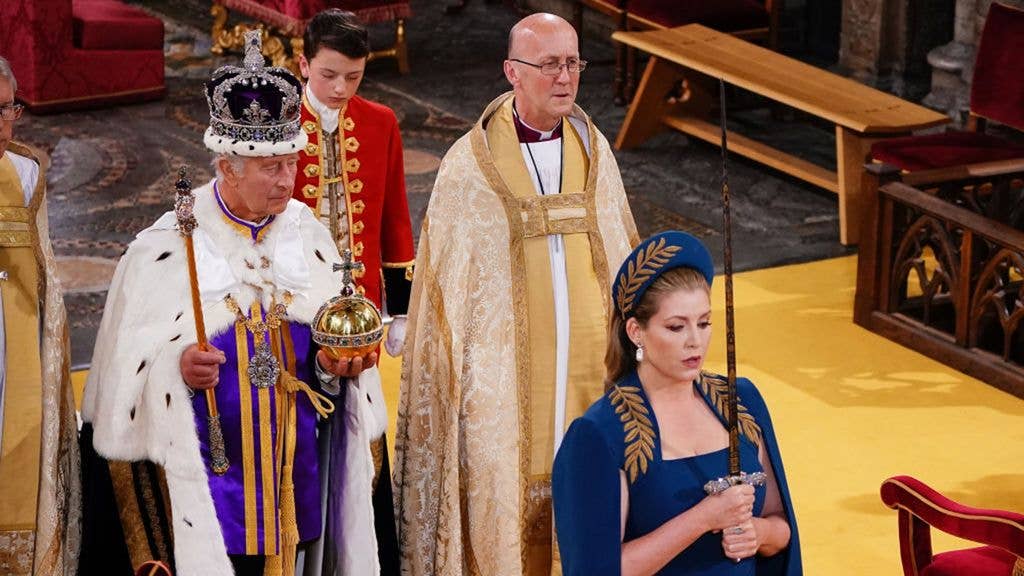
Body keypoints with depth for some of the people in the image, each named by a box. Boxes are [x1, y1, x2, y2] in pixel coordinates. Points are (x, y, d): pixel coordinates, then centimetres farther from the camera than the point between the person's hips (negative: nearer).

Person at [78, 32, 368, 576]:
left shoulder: (305, 232, 5)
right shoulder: (166, 248, -7)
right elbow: (128, 363, -8)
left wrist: (332, 363, -10)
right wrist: (176, 368, -26)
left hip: (290, 466, 4)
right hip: (201, 466, -4)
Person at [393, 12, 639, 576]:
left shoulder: (594, 152, 4)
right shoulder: (470, 165, -8)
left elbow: (624, 256, 11)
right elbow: (447, 284, -4)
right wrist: (452, 374, -5)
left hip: (590, 365, 4)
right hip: (507, 371, -4)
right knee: (506, 500, 1)